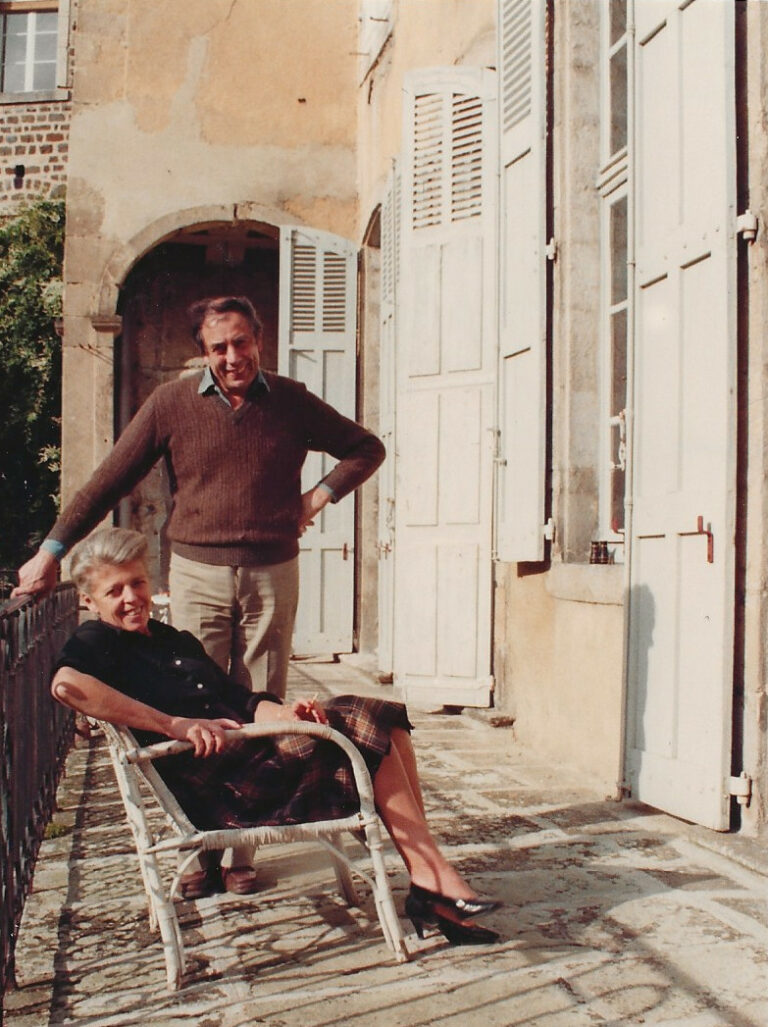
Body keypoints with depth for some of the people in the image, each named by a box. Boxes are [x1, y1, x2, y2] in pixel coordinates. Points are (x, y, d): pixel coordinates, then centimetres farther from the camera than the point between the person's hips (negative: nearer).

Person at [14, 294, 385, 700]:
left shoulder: (291, 400, 5)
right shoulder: (170, 403, 1)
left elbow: (367, 448, 15)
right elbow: (109, 481, 3)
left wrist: (319, 496, 2)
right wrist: (51, 551, 1)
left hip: (273, 574, 1)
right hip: (197, 573, -1)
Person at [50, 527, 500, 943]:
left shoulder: (177, 641, 26)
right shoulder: (97, 641, 2)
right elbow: (67, 684, -23)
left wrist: (284, 713, -6)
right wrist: (174, 725, -24)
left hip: (253, 759, 8)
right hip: (216, 790, -8)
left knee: (381, 718, -8)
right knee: (364, 729, -16)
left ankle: (427, 881, -14)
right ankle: (434, 879, -14)